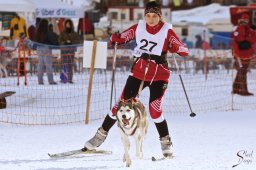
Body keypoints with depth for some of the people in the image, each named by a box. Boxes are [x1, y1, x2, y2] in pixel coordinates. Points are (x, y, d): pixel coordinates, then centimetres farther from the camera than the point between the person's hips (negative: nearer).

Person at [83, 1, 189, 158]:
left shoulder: (167, 31, -8)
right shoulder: (139, 28, 1)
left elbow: (185, 51, -11)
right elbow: (121, 38, 7)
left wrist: (174, 48, -32)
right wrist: (115, 39, -17)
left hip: (159, 76, -3)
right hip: (138, 72, 3)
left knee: (155, 109, -16)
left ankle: (166, 143, -1)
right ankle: (101, 135, 16)